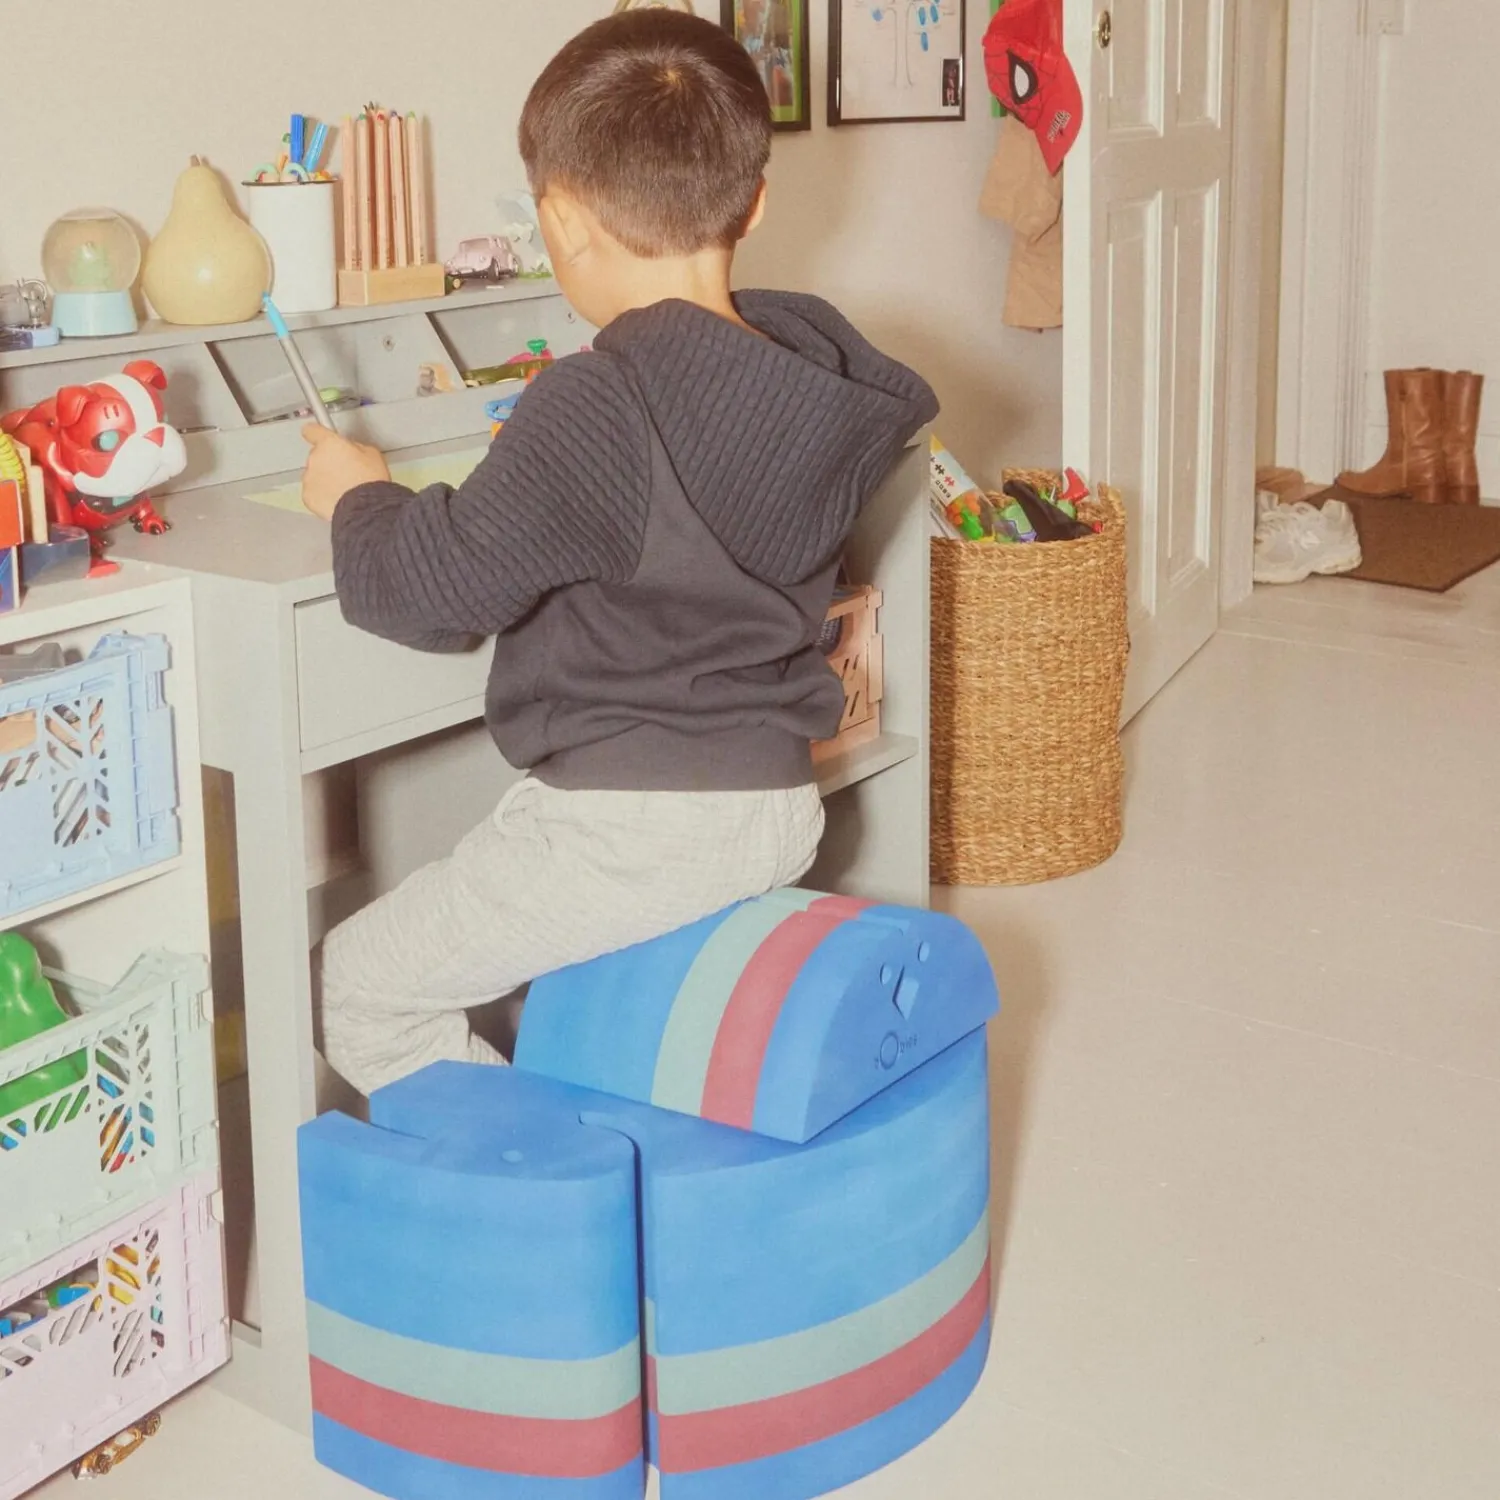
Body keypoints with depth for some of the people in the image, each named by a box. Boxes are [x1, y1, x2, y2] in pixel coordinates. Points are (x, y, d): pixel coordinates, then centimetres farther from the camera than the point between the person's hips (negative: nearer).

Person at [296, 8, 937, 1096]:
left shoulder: (597, 410, -23)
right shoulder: (810, 371, 0)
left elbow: (433, 588, -18)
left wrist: (361, 496, 1)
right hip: (779, 803, 9)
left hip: (637, 829, -9)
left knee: (366, 987, 7)